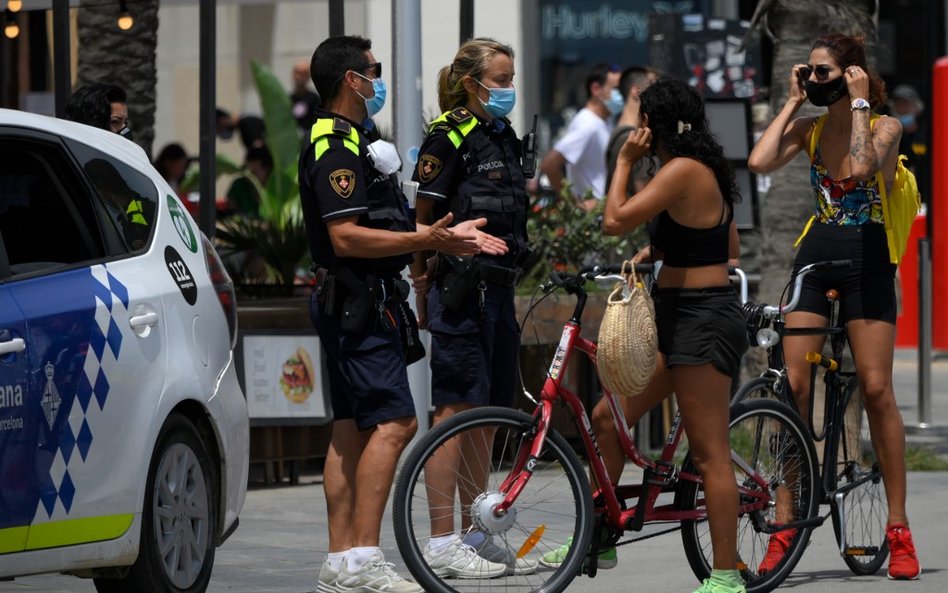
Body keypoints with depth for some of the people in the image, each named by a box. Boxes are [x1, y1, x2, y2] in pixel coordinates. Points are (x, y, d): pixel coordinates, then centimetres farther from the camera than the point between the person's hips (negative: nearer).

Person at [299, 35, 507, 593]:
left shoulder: (351, 142, 20)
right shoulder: (336, 148, -15)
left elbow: (380, 222, 25)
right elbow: (347, 237, -23)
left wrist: (443, 233, 17)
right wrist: (425, 241, -27)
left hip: (354, 308, 11)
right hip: (359, 305, -11)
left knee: (351, 430, 10)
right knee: (393, 422, -16)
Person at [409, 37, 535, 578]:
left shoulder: (505, 137, 17)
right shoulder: (449, 137, -9)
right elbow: (424, 220, -10)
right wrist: (423, 292, -10)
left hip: (498, 289, 9)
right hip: (462, 291, -9)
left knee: (486, 413, 12)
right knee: (456, 412, -8)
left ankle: (475, 535, 20)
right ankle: (441, 543, -6)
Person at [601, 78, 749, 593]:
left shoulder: (682, 170, -16)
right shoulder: (707, 172, 15)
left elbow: (614, 221, -20)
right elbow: (726, 248, 23)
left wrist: (624, 160, -8)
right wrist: (658, 251, 16)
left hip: (700, 320, -11)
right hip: (677, 318, 11)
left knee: (709, 454, -8)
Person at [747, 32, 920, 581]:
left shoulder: (885, 127, -4)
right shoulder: (809, 128, 8)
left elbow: (862, 166, -25)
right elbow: (760, 162, -9)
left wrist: (859, 103, -16)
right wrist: (793, 102, -2)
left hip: (866, 262, -4)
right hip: (815, 260, 4)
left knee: (877, 390, -5)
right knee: (794, 385, -4)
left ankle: (899, 528, 1)